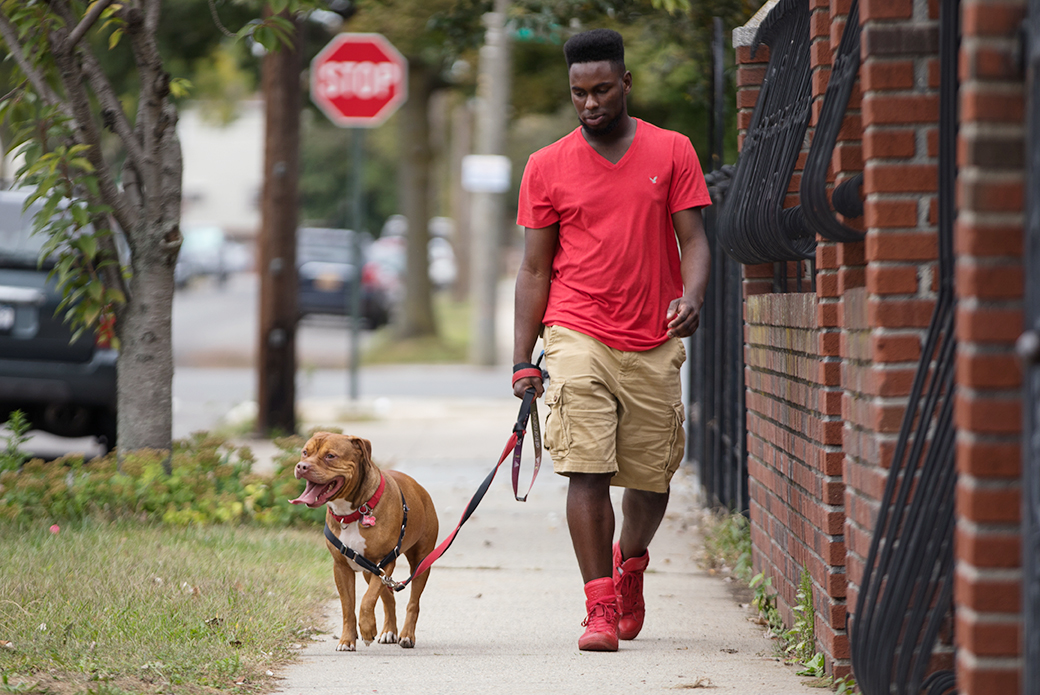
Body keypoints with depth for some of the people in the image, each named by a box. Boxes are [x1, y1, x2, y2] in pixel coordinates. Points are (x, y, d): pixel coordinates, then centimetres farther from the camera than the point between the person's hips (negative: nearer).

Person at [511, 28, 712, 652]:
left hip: (654, 343, 1)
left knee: (652, 477, 8)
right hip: (578, 336, -1)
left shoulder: (672, 152, 5)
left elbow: (693, 239, 3)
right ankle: (600, 606, -9)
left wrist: (692, 296, -18)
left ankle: (630, 562, 38)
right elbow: (535, 267, 7)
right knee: (587, 468, -13)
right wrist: (522, 360, 2)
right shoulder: (547, 167, 5)